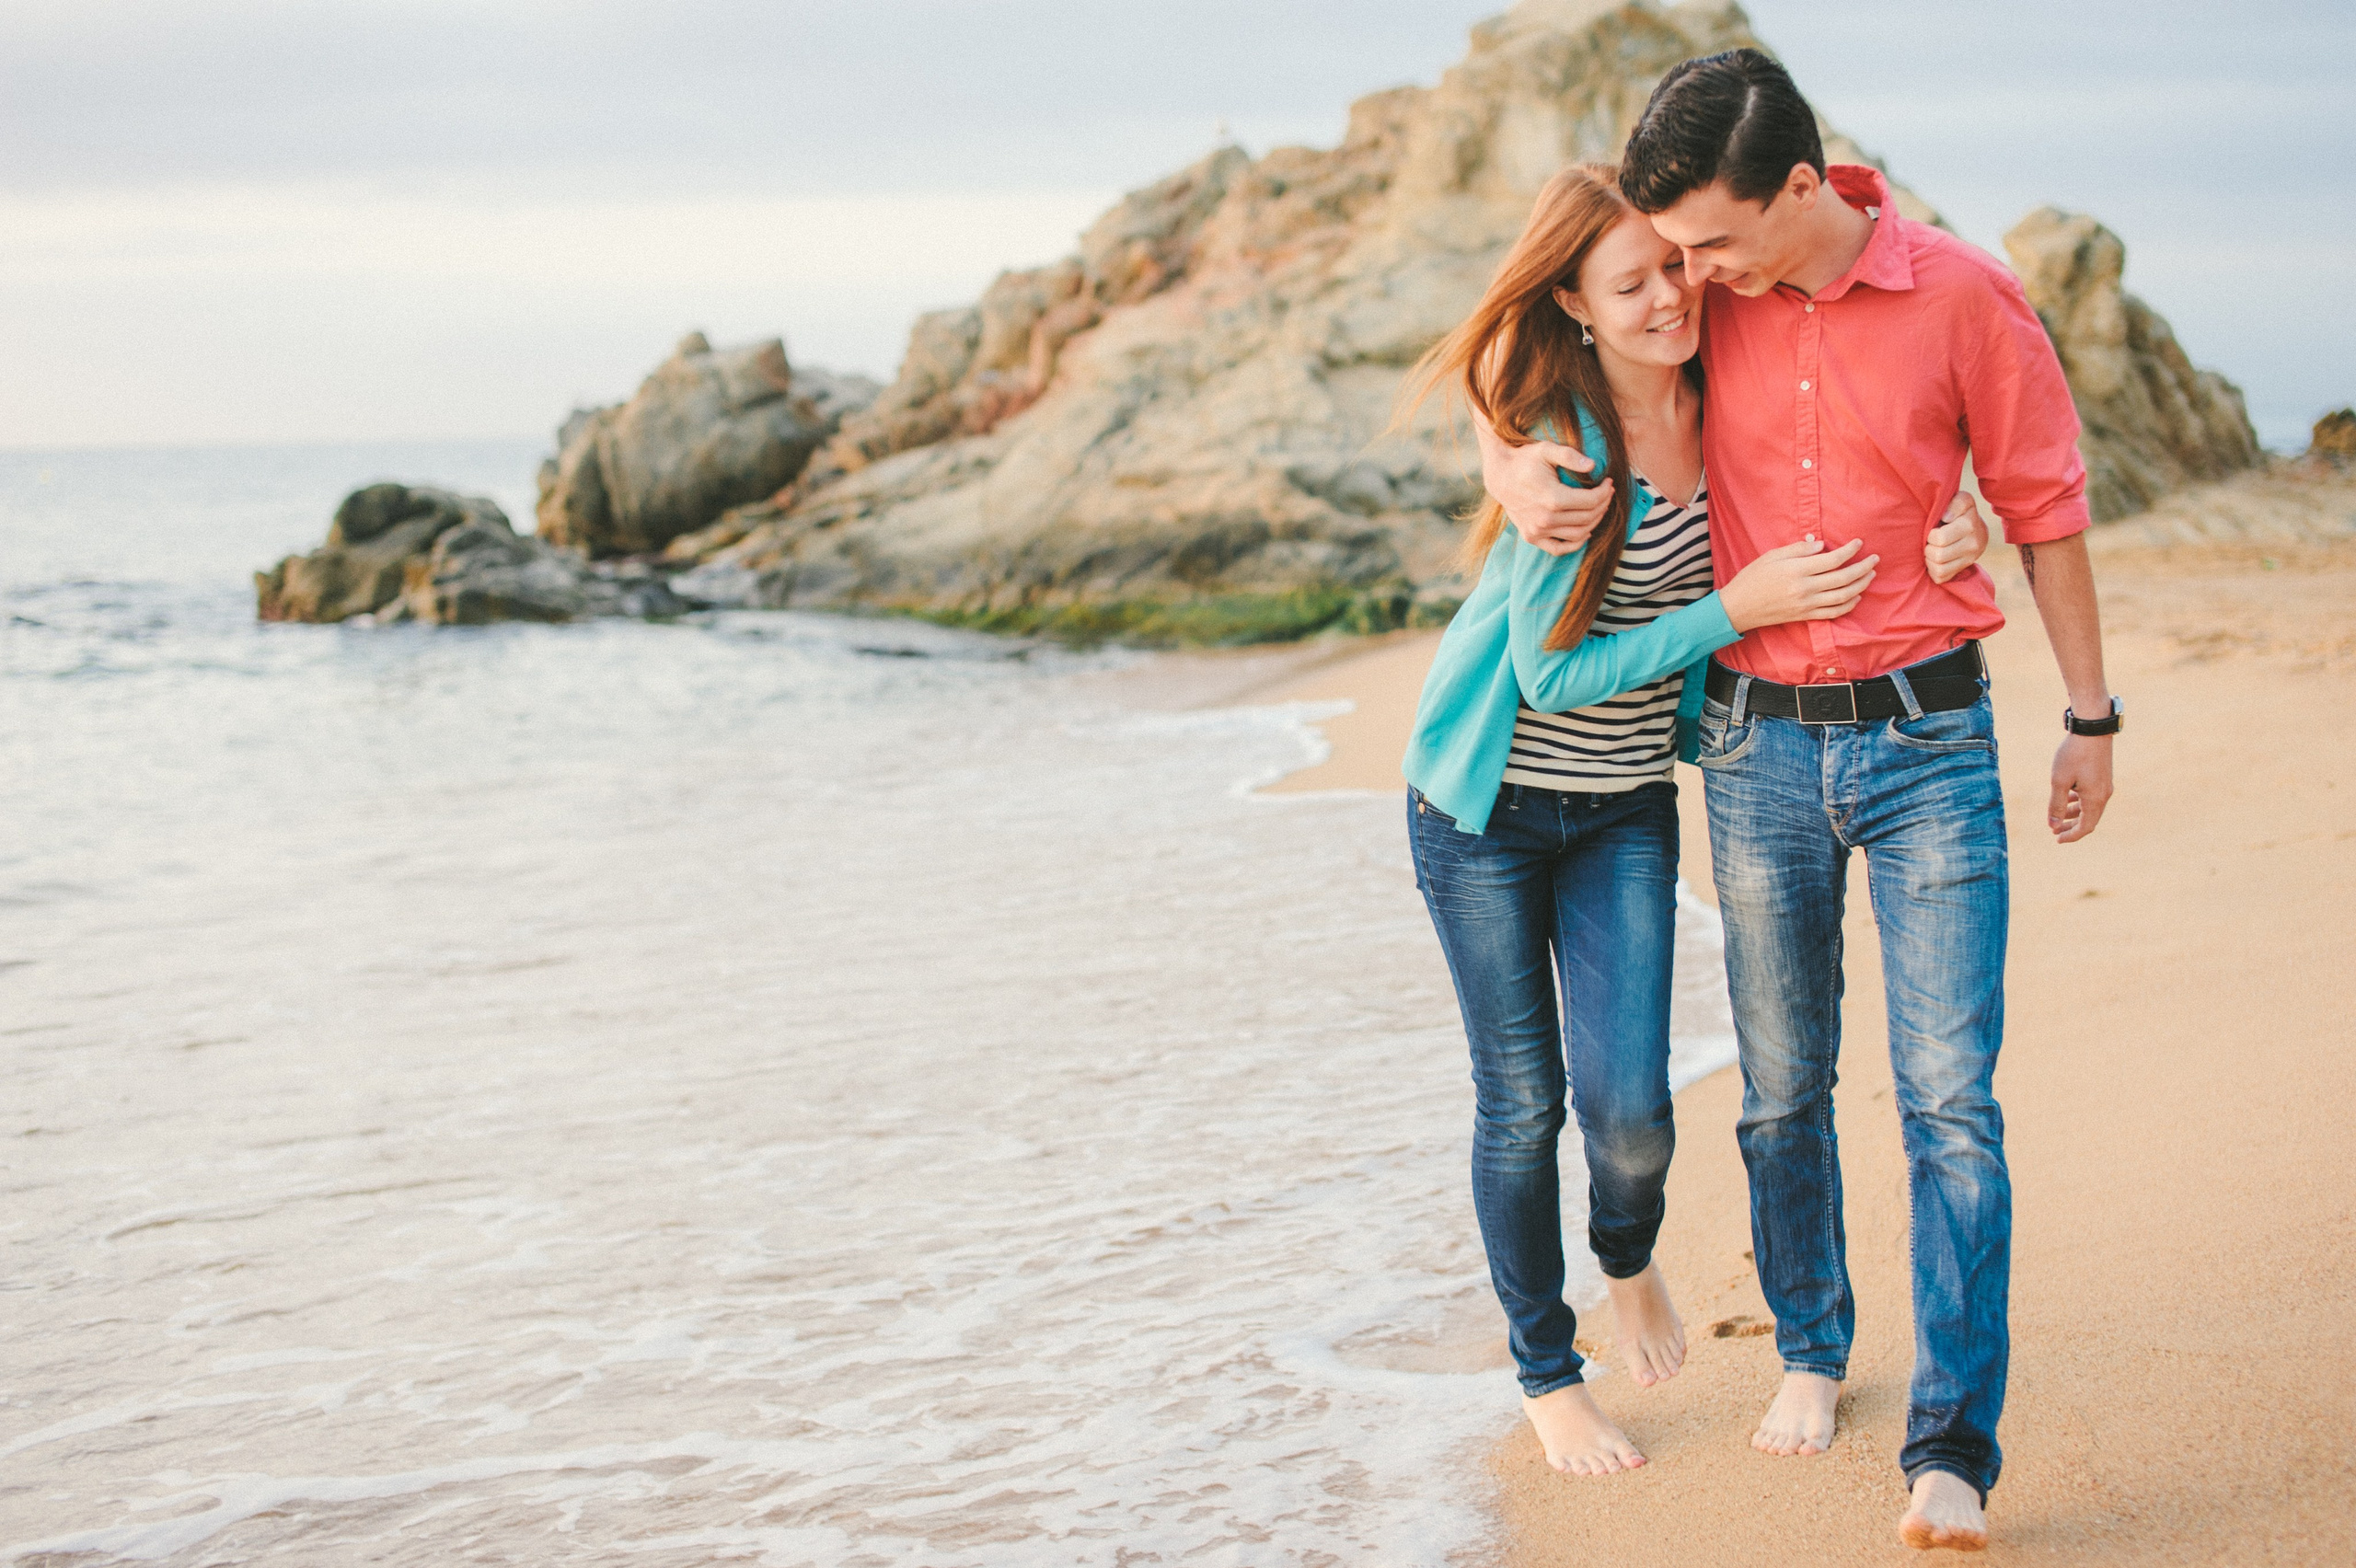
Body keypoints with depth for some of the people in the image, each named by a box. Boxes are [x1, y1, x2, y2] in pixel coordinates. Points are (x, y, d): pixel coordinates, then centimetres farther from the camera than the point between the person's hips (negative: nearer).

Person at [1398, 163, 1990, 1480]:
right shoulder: (1554, 442, -21)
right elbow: (1552, 675, -19)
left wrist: (1949, 533, -15)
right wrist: (1737, 607, -25)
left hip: (1628, 811, 3)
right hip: (1490, 808, -3)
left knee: (1631, 1110, -6)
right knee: (1522, 1103, 5)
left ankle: (1630, 1259, 30)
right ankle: (1547, 1372, 26)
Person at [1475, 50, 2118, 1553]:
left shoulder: (1965, 297, -10)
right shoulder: (1706, 298, -2)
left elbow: (2045, 509, 1)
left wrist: (2091, 720, 7)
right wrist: (1509, 469, -12)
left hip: (1927, 739, -3)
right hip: (1760, 749, 3)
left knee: (1951, 1095, -8)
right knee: (1783, 1089, 13)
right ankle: (1813, 1348, 35)